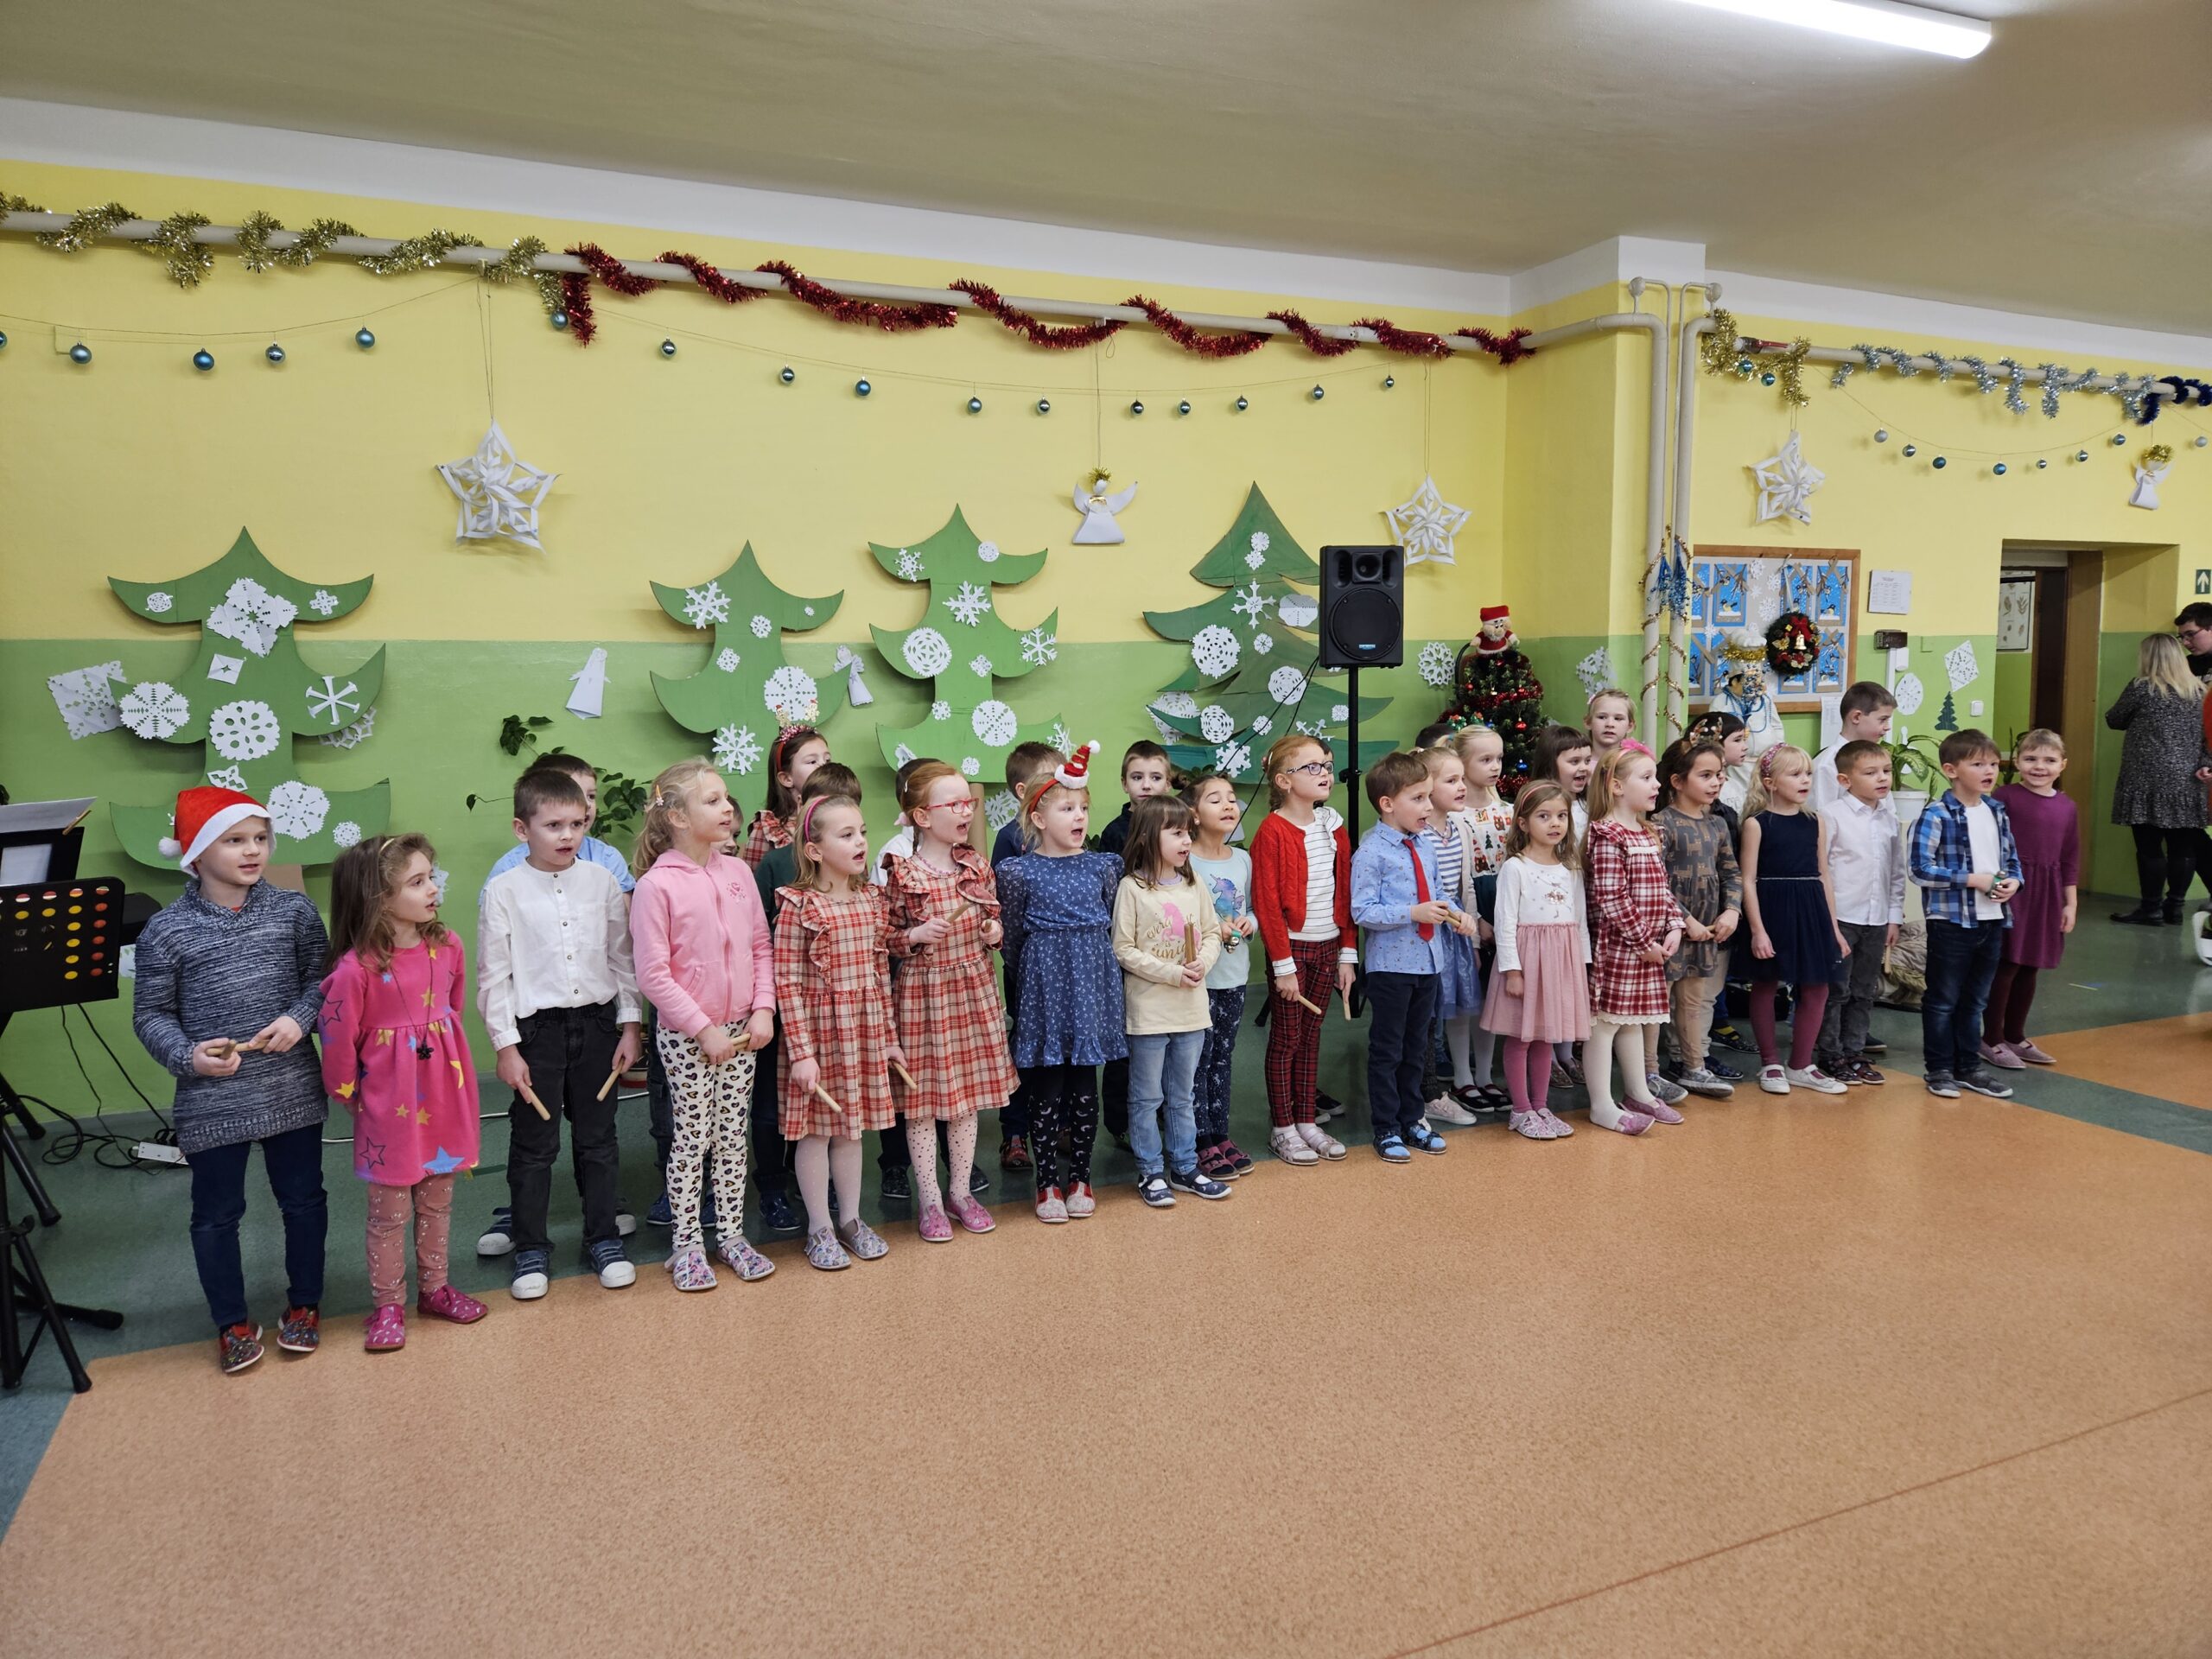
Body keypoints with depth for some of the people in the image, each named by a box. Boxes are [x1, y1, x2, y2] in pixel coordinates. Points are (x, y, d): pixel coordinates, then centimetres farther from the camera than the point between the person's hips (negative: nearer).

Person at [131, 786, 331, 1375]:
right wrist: (186, 1056, -16)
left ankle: (304, 1304, 33)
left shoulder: (293, 909, -3)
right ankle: (233, 1323, 29)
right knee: (216, 1213, 11)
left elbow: (321, 977, 5)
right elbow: (151, 1014, -1)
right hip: (211, 1100, -1)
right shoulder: (166, 931, -7)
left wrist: (299, 1018, -13)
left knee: (303, 1199, 13)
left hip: (293, 1089, 2)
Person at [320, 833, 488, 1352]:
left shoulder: (447, 945, -3)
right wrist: (350, 1096, 1)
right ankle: (388, 1306, 26)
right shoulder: (356, 968, -21)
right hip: (389, 1105, -5)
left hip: (443, 1093, 5)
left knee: (437, 1202, 19)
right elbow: (339, 1041, -11)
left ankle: (433, 1288, 35)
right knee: (389, 1212, 10)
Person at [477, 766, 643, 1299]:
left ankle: (603, 1238, 26)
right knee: (533, 1145, 7)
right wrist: (506, 1046, -7)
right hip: (536, 1029, -2)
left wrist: (630, 1025, 4)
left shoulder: (602, 881, 1)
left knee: (597, 1138, 13)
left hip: (597, 1022, 2)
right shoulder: (503, 890, -6)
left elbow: (621, 958, 6)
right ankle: (530, 1248, 22)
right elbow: (493, 974, -5)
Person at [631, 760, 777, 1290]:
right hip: (686, 1035, -5)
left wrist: (764, 1010, -3)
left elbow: (761, 948, 8)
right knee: (691, 1139, 5)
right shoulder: (656, 885, -14)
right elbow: (653, 975, -15)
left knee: (733, 1137, 13)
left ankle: (731, 1234, 26)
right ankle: (685, 1242, 20)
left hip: (741, 1029, 5)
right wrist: (704, 1029, -15)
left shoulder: (737, 872, 3)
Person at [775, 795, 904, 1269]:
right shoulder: (798, 907, -14)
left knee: (852, 1125, 16)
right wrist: (801, 1051, -17)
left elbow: (881, 973, 9)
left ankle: (851, 1219, 29)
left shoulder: (873, 900, 4)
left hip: (865, 1029, 5)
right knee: (817, 1128, 7)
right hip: (818, 1028, -5)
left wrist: (891, 1038, 11)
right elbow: (787, 984, -14)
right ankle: (819, 1229, 21)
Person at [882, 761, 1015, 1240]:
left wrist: (995, 931, -4)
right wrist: (916, 936, -22)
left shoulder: (978, 865, 2)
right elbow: (884, 939, -5)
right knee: (922, 1098, 5)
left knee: (968, 1095, 12)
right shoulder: (902, 875, -11)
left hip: (974, 990, 4)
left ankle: (962, 1191, 26)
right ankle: (930, 1201, 18)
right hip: (922, 993, -4)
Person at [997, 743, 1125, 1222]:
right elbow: (1012, 937, 3)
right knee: (1046, 1087, 2)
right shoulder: (1019, 871, -5)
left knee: (1085, 1087, 9)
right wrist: (1028, 976, 9)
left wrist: (1097, 967, 13)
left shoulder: (1102, 866, 4)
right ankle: (1048, 1183, 15)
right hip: (1045, 985, -3)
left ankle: (1080, 1177, 22)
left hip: (1093, 982, 3)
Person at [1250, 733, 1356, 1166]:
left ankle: (1306, 1121, 23)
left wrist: (1347, 952, 7)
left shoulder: (1332, 826, 7)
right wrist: (1282, 963, -15)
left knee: (1311, 1036, 13)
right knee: (1286, 1039, 3)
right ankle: (1282, 1129, 14)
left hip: (1328, 947, 6)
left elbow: (1344, 894, 10)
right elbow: (1266, 903, -14)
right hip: (1292, 947, -6)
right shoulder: (1272, 831, -13)